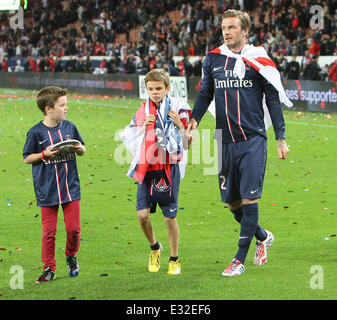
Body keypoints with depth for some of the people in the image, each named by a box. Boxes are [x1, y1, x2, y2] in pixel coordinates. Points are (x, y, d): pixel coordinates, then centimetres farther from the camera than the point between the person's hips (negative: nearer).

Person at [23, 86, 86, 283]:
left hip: (70, 187, 3)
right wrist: (44, 154, -16)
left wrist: (79, 148, -7)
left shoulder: (70, 127, 3)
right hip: (47, 191, -2)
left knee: (74, 229, 1)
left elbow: (82, 150, 16)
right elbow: (27, 158, 0)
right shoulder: (36, 132, -7)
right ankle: (49, 269, 14)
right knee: (49, 232, 2)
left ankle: (71, 256, 29)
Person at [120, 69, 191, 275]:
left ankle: (174, 260, 16)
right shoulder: (143, 111, 9)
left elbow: (185, 144, 0)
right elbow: (133, 143, 13)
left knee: (170, 217, 0)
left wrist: (179, 124, -16)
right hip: (146, 169, 3)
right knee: (143, 214, -6)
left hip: (169, 169, -3)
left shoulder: (178, 108, -1)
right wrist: (143, 126, -3)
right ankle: (154, 247, 21)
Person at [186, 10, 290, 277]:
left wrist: (280, 138, -1)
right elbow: (205, 94, 17)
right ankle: (263, 237, 34)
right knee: (232, 202, 9)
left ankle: (240, 259, -1)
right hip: (226, 142, 4)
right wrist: (194, 119, -2)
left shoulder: (258, 60, -1)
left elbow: (274, 99, 2)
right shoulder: (213, 60, 8)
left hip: (253, 140, -4)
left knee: (249, 199, -8)